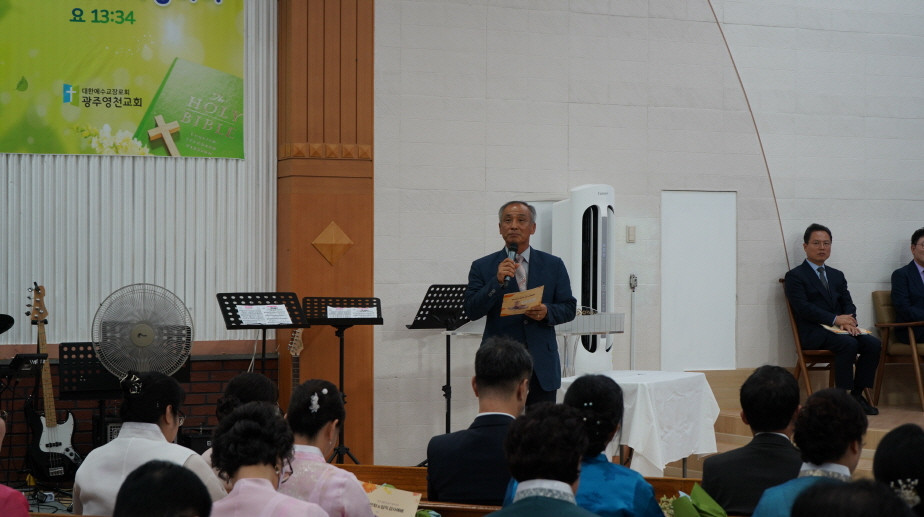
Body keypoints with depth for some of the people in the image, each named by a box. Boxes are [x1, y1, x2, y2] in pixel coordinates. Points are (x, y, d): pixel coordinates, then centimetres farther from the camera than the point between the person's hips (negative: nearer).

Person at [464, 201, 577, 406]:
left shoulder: (553, 265, 10)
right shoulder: (482, 267, 5)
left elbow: (569, 308, 8)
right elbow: (471, 311, -4)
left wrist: (547, 312, -13)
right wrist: (498, 281, -17)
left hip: (542, 366, 1)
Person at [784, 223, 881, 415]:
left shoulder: (837, 275, 24)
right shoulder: (795, 276, 2)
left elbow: (848, 304, 14)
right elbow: (803, 307, -11)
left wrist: (848, 322, -10)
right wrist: (835, 319, -17)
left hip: (839, 328, 6)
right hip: (813, 333, -6)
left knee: (873, 343, -20)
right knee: (849, 344, -33)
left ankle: (857, 394, -12)